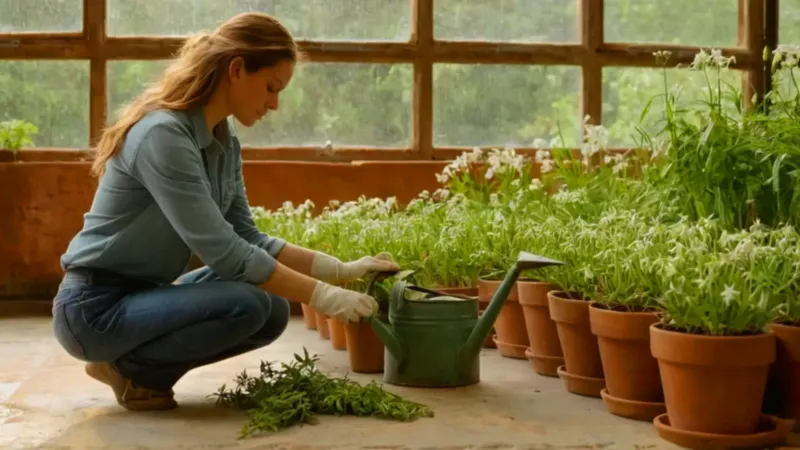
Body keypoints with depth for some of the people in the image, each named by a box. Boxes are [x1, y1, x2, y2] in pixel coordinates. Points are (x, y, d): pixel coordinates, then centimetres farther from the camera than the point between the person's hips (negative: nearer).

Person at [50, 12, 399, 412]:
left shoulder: (224, 142, 4)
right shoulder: (163, 134, -25)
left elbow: (246, 239, 6)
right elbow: (224, 252, -28)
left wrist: (340, 270, -3)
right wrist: (322, 296, -24)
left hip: (144, 294, 9)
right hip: (95, 306, -9)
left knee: (272, 312, -1)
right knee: (247, 305, -26)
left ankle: (131, 359, 8)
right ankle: (132, 367, -3)